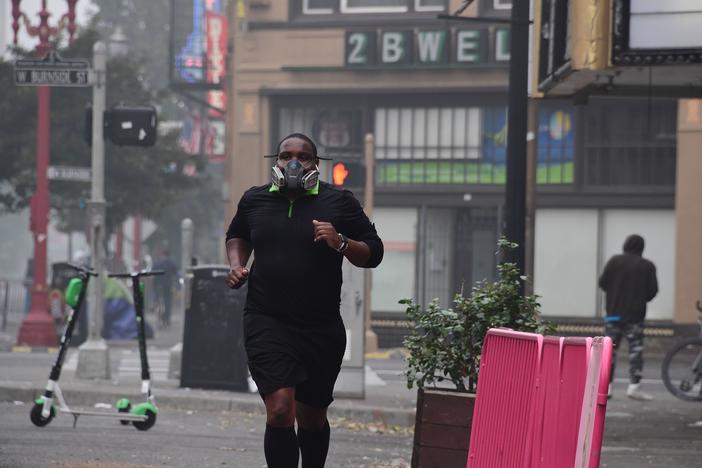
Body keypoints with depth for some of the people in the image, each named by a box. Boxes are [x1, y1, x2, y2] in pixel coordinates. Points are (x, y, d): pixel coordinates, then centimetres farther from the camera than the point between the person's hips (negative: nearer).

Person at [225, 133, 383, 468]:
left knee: (312, 418, 14)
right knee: (280, 410, -18)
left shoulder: (338, 202, 0)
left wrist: (340, 243, -17)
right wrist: (237, 265, 8)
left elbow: (373, 254, 1)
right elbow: (237, 235, 28)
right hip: (267, 324, 0)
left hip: (321, 328, 1)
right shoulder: (254, 200, 7)